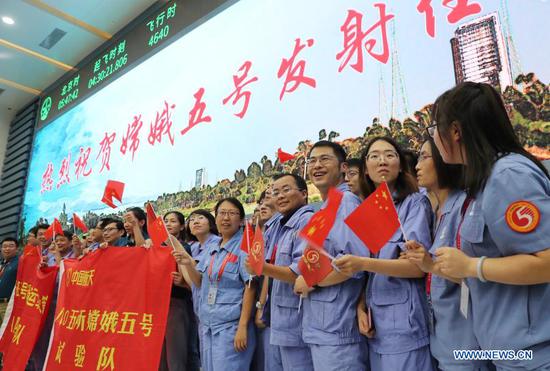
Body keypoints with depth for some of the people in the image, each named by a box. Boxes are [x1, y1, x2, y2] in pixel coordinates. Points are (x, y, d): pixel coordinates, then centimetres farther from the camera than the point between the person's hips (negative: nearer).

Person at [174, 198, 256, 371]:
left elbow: (250, 287, -14)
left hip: (231, 325, -6)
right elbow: (200, 283, 14)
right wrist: (188, 264, -5)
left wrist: (243, 326, -18)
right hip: (208, 324, 7)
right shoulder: (211, 249, 11)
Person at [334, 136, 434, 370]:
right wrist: (362, 307, -1)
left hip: (404, 325, -5)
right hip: (375, 324, 6)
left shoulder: (414, 203, -5)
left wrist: (364, 264, -26)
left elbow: (419, 266, -15)